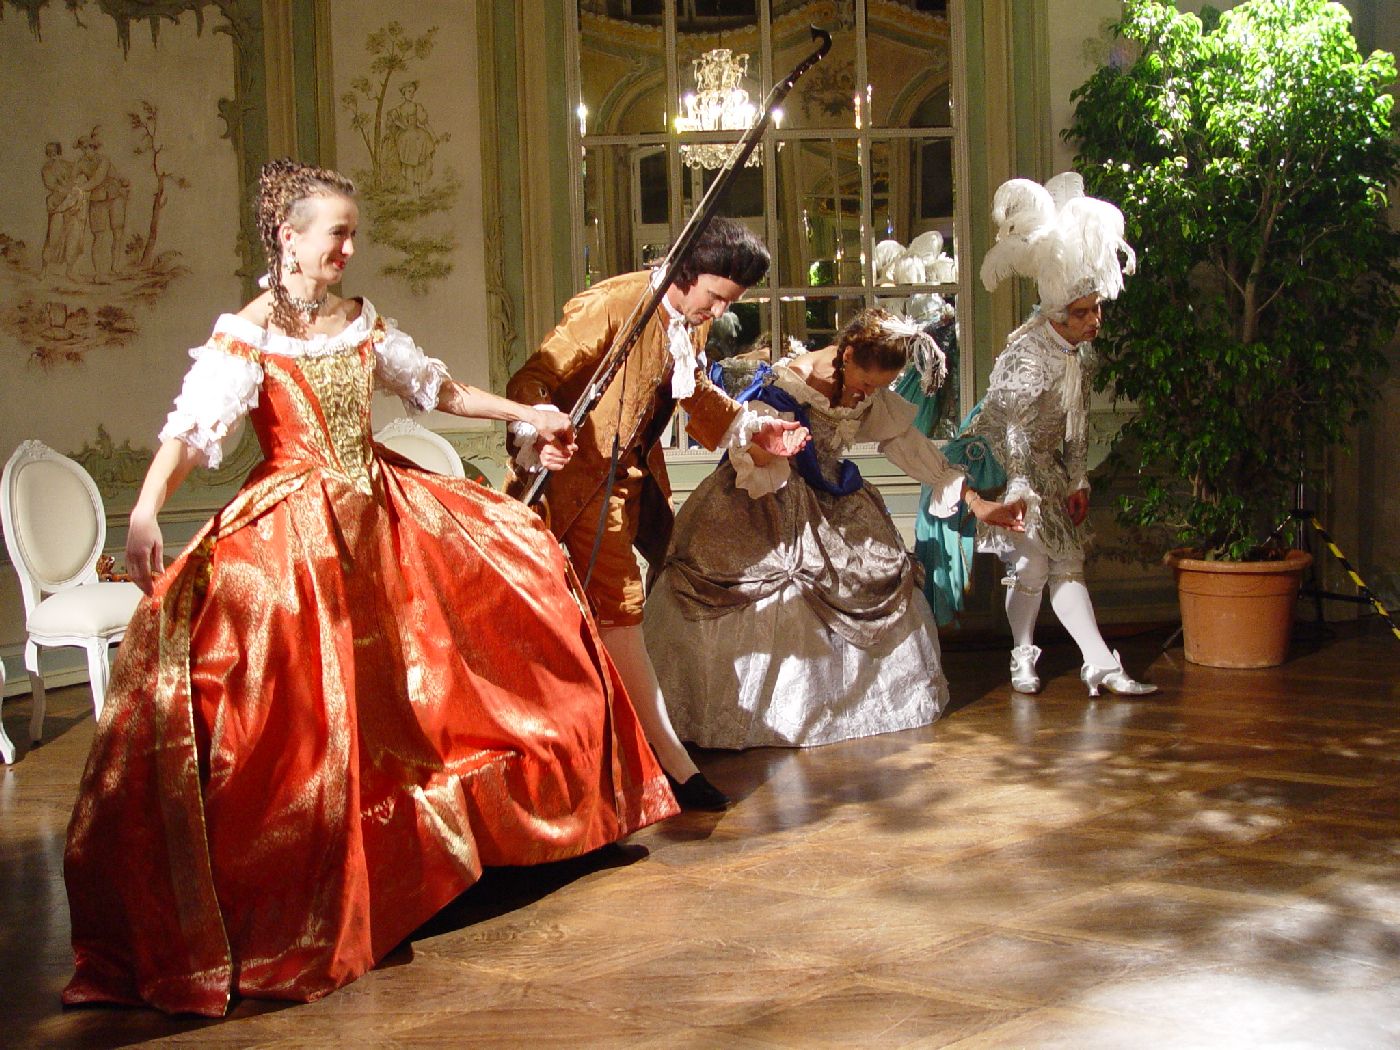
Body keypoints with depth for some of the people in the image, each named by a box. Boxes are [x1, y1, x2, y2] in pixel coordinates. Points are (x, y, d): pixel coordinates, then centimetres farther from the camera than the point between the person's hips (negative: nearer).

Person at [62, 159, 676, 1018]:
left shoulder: (363, 324, 8)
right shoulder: (246, 337, -12)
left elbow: (433, 386, 22)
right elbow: (195, 428, -25)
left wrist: (527, 416, 26)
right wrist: (146, 509, -41)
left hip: (383, 515, 7)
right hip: (296, 533, -7)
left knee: (517, 560, 13)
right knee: (307, 713, -17)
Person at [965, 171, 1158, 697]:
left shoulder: (1080, 352, -1)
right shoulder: (1029, 352, -27)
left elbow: (1078, 423, 9)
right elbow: (1012, 430, -27)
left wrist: (1078, 481, 8)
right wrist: (1023, 496, -25)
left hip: (1046, 468, 8)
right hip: (1003, 464, -8)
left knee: (1068, 564, 5)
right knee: (1032, 564, -9)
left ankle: (1102, 666, 5)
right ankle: (1022, 658, 12)